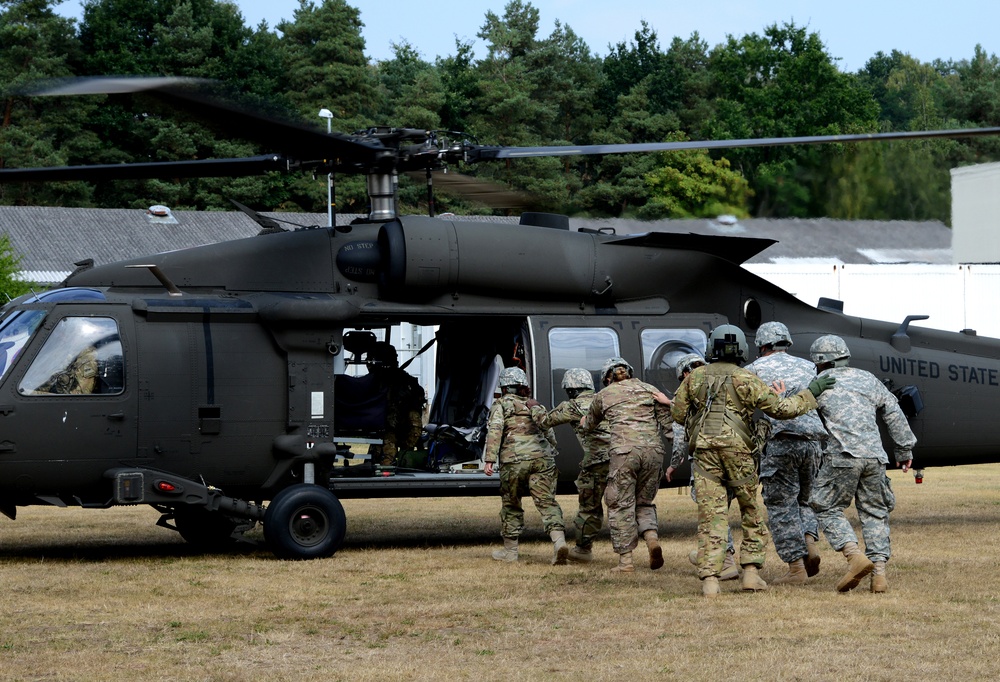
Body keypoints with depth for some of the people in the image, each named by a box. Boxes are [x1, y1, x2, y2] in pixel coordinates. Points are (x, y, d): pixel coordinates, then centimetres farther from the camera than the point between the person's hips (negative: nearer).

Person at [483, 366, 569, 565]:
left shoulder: (500, 404, 10)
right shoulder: (535, 406, 23)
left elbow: (495, 430, -4)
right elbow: (549, 433, 20)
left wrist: (489, 459, -9)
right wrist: (552, 460, 25)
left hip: (515, 460, -3)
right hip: (542, 457, 3)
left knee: (511, 504, 12)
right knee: (547, 502, -4)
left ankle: (510, 550, 20)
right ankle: (559, 540, -25)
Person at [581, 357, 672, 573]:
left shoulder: (604, 395, 14)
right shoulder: (649, 390, 17)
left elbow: (589, 425, 34)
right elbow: (668, 423, 5)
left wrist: (584, 421, 54)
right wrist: (667, 405, 22)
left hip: (624, 451, -3)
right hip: (653, 450, 3)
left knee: (621, 506, 5)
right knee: (644, 502, 18)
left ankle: (625, 560, 1)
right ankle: (652, 538, -9)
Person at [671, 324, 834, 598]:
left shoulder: (695, 377, 8)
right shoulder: (746, 380, -1)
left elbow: (677, 412, 14)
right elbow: (780, 408, -5)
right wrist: (810, 394, 5)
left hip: (704, 451, 2)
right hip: (737, 451, -2)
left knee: (711, 517, -1)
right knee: (751, 513, 14)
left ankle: (709, 580, -11)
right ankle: (751, 572, 7)